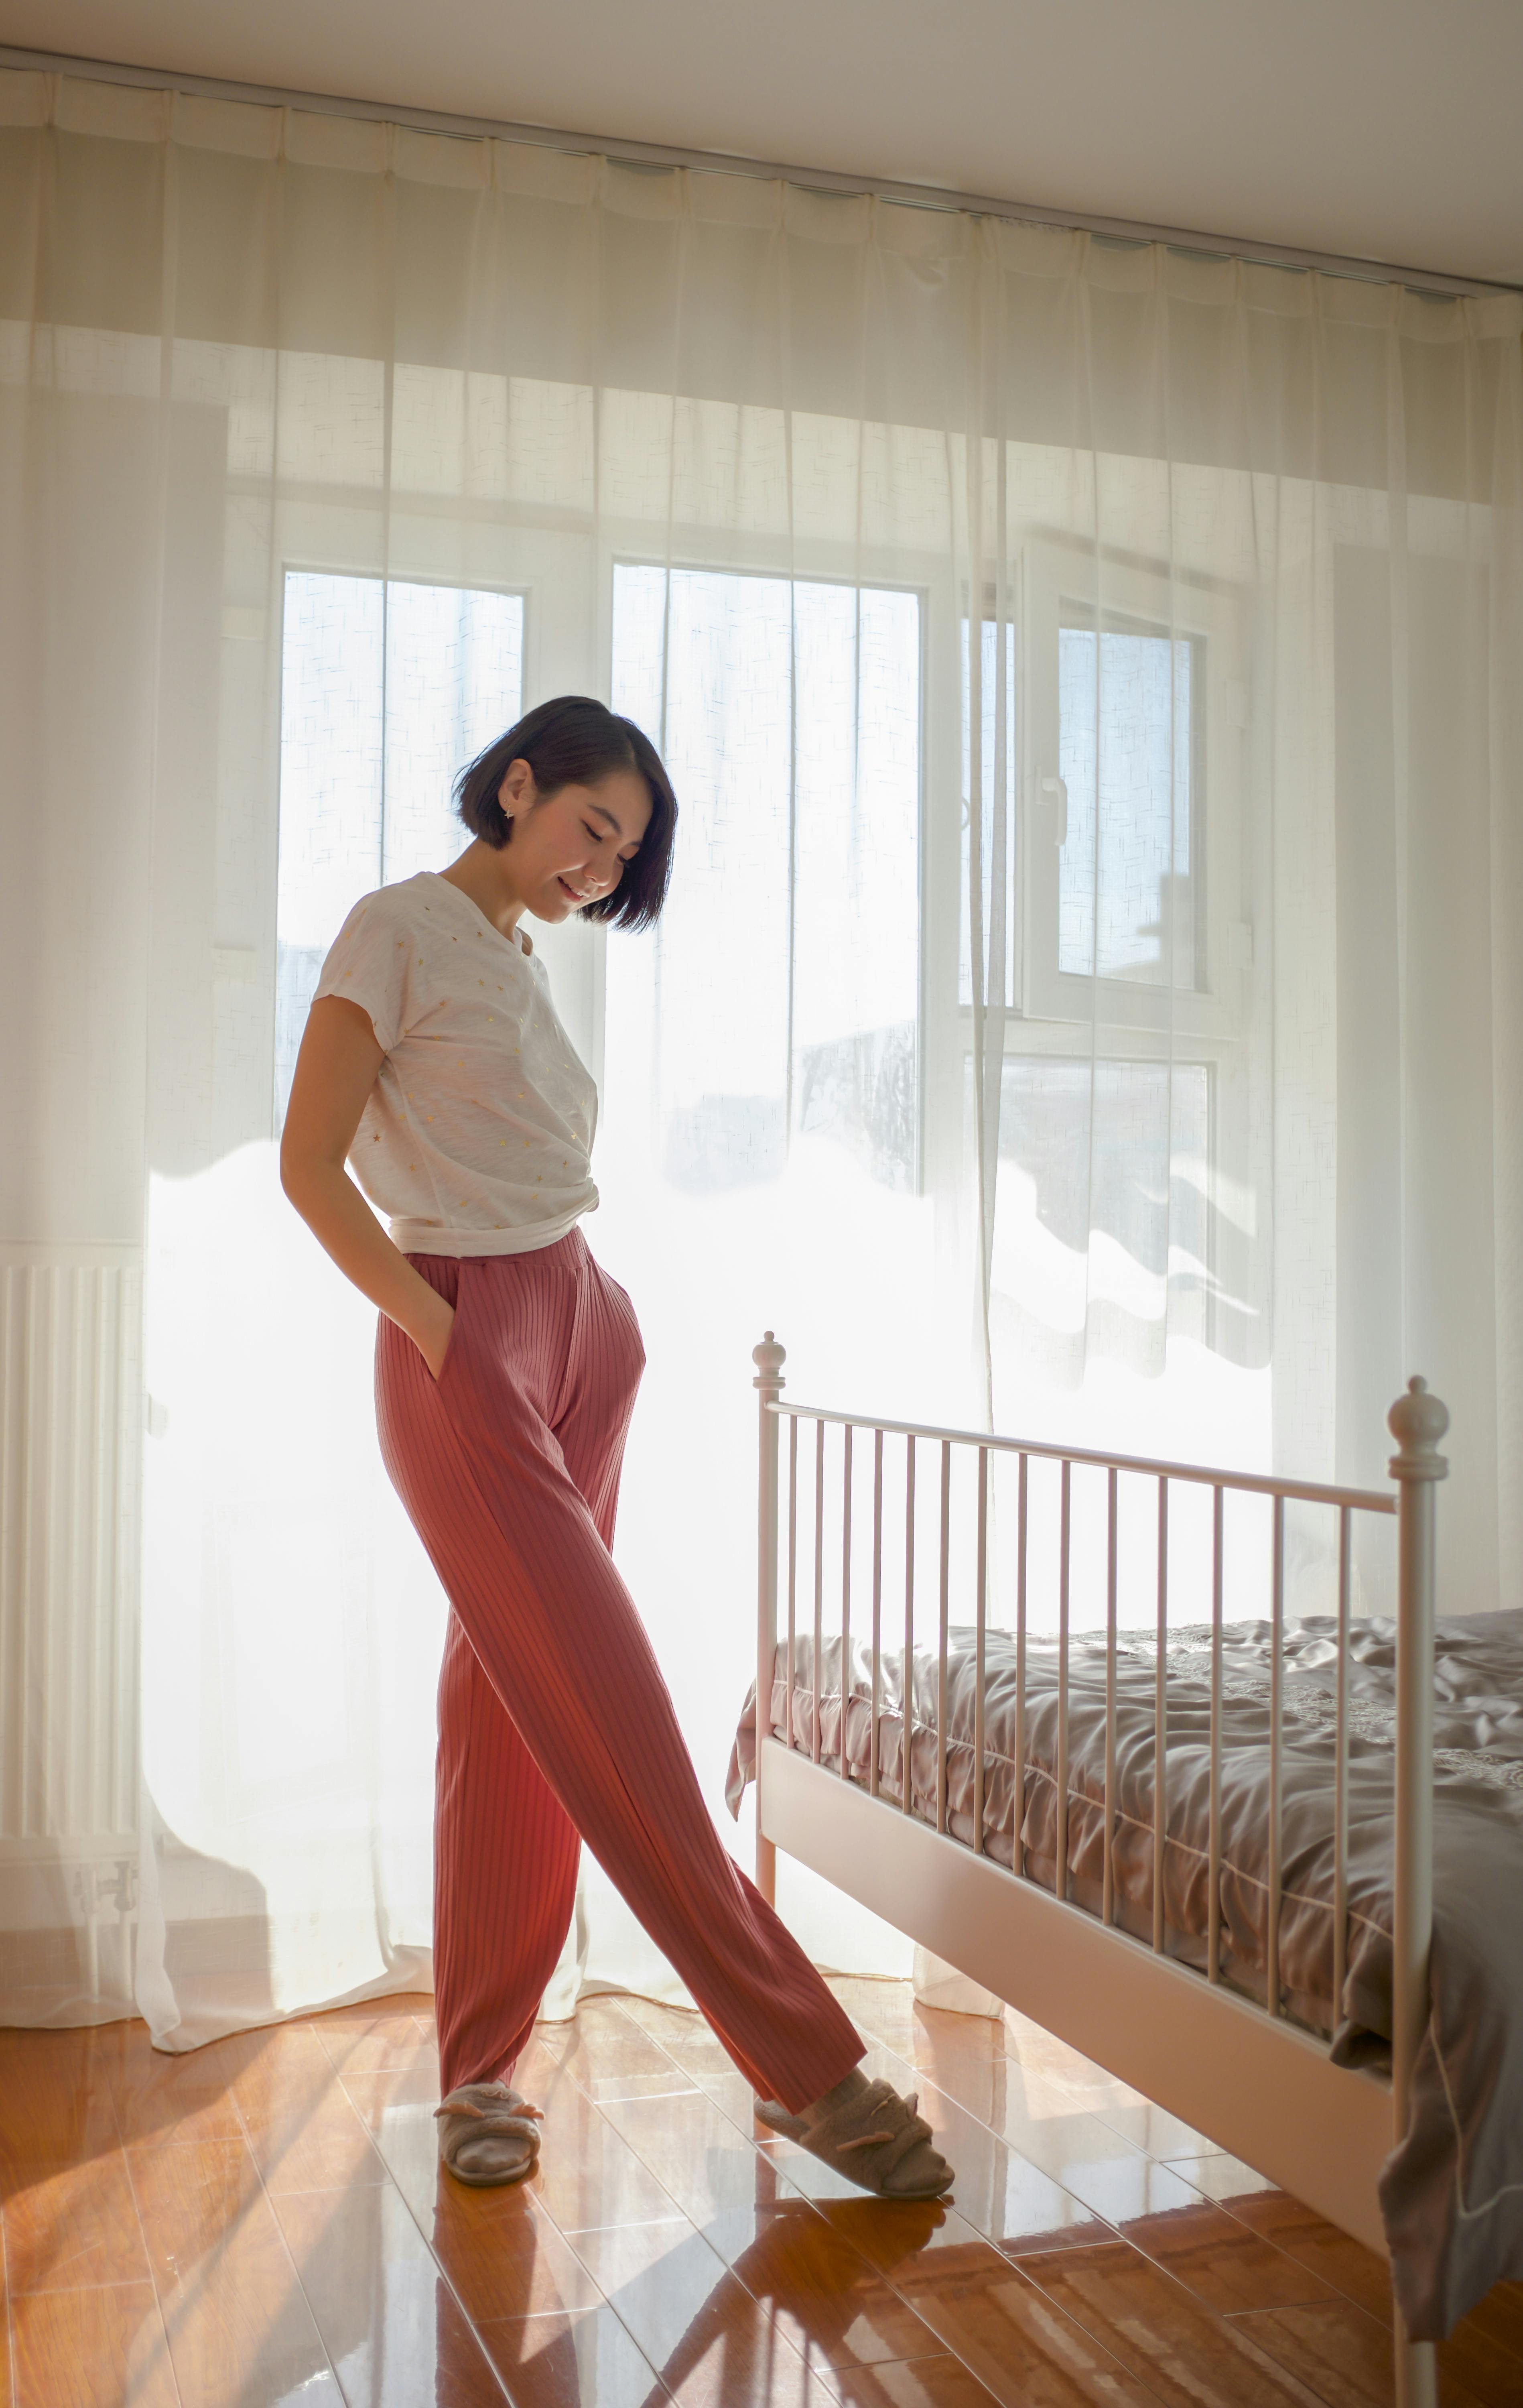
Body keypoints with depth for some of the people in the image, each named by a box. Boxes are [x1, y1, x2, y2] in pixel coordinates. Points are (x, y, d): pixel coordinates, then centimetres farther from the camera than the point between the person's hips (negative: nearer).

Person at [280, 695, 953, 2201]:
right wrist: (446, 1335, -13)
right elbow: (312, 1167, -9)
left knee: (510, 1704, 9)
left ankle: (480, 2070, 18)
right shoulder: (399, 929, -4)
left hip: (579, 1328, 8)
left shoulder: (520, 962, 19)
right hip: (465, 1342, -8)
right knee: (607, 1709, -9)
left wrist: (596, 1324, 7)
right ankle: (808, 2067, -7)